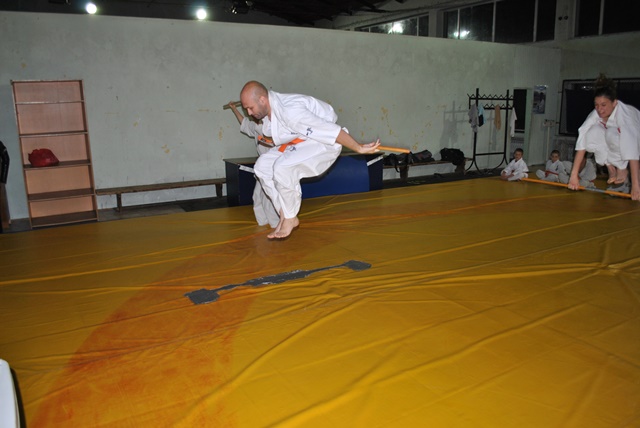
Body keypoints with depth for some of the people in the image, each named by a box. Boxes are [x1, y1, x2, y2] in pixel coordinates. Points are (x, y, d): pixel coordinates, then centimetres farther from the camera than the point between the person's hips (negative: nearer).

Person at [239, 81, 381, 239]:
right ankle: (285, 215, 3)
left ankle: (290, 219, -7)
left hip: (324, 142, -9)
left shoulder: (289, 111, -34)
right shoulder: (269, 108, -7)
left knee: (282, 168, -30)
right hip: (299, 141, 9)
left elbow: (329, 130, -32)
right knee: (262, 166, -3)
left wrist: (359, 148, -28)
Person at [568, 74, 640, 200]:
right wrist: (574, 175, -33)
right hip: (614, 147, 5)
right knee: (593, 132, -25)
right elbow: (582, 141, -25)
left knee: (613, 134, -35)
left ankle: (622, 171, -14)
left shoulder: (625, 113, -34)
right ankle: (611, 170, -11)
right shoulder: (596, 114, -19)